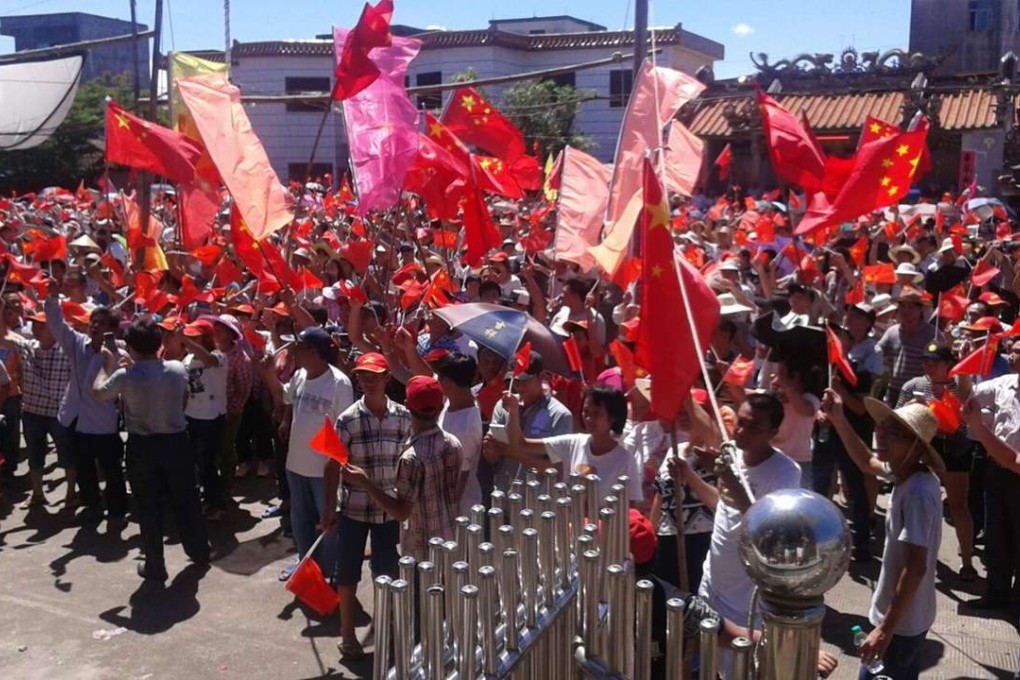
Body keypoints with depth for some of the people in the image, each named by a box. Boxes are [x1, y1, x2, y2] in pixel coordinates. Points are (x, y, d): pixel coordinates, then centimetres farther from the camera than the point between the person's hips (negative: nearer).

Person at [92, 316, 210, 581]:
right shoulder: (178, 369, -8)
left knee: (149, 507, 9)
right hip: (176, 441, 3)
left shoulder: (125, 376, -17)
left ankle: (155, 565, 17)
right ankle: (199, 550, 33)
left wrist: (107, 366, 15)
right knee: (185, 499, 18)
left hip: (142, 446, -3)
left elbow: (98, 392, 1)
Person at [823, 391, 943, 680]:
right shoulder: (906, 472, -3)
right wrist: (839, 420, 7)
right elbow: (867, 463, 18)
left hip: (901, 621, -9)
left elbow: (916, 568, -29)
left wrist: (885, 629, -26)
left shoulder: (918, 492, -28)